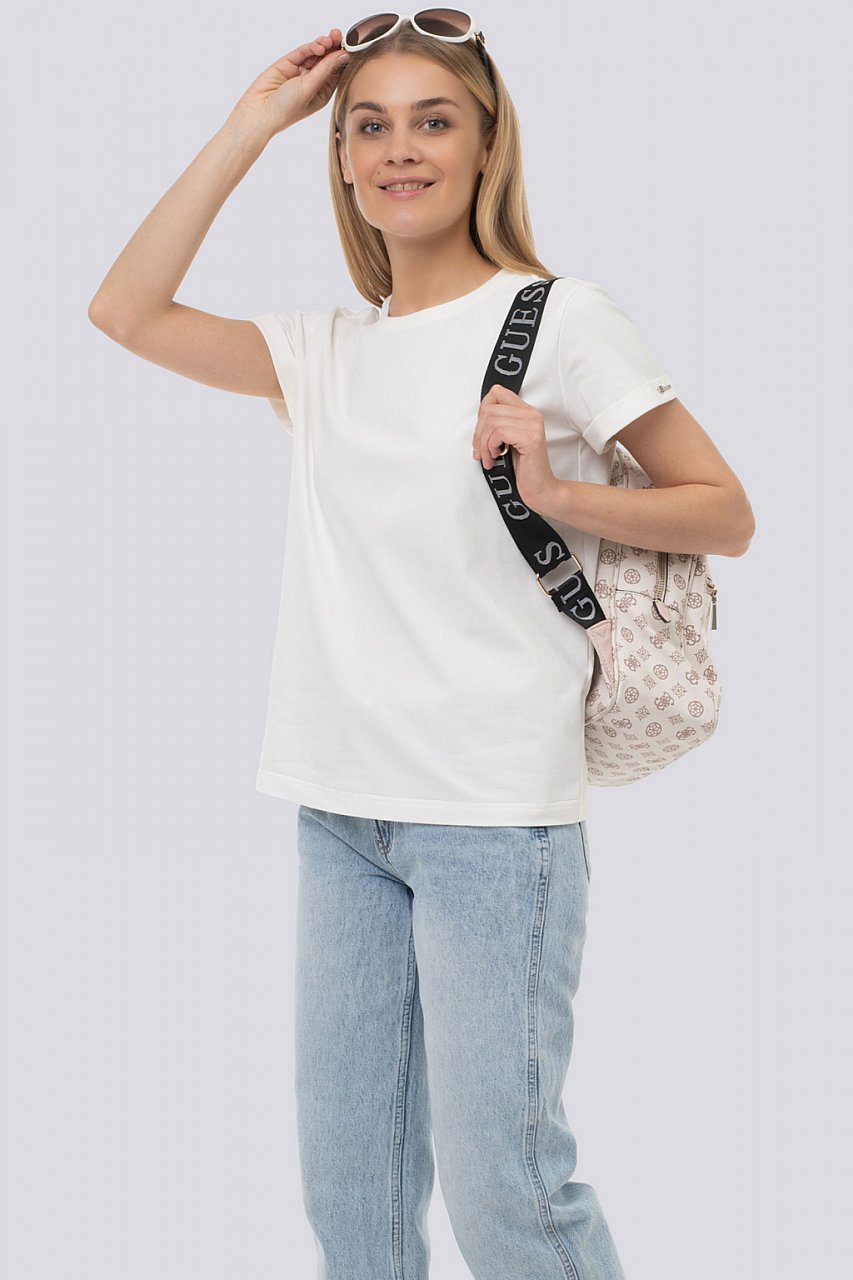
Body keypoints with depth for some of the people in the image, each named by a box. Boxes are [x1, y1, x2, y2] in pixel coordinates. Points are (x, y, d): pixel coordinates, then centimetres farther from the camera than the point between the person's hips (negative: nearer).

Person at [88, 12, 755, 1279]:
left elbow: (725, 512, 0)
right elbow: (127, 310, 6)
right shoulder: (324, 350, 12)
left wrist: (558, 494, -17)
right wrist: (250, 127, 6)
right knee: (345, 1173, 12)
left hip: (495, 814, -5)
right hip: (342, 807, 6)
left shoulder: (561, 319, -2)